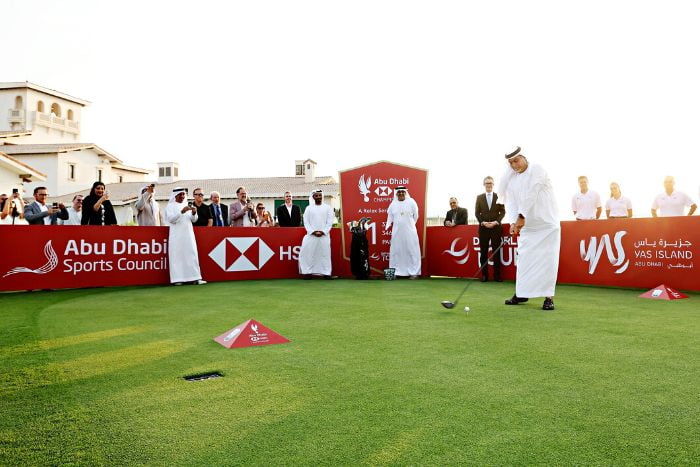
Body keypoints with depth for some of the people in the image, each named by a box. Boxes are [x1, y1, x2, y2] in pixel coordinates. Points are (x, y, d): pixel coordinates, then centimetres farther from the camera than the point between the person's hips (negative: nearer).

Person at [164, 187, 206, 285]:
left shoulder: (187, 205, 16)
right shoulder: (170, 206, 3)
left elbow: (194, 220, 11)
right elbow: (171, 219, -12)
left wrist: (194, 213, -10)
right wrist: (182, 211, -24)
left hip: (188, 235, 4)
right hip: (176, 236, -4)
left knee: (191, 255, -1)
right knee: (177, 256, -6)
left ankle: (194, 278, -2)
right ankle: (177, 279, -5)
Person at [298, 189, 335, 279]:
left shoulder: (328, 208, 7)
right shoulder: (308, 208, 8)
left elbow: (330, 222, 2)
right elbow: (306, 222, 3)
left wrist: (323, 232, -9)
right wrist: (313, 232, -10)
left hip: (324, 235, 0)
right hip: (311, 235, 0)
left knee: (325, 253, -2)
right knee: (308, 253, -6)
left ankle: (326, 273, 2)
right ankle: (307, 272, 0)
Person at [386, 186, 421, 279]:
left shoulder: (411, 202, -2)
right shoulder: (393, 204, 8)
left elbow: (415, 216, 3)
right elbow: (390, 217, 10)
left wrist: (409, 225, 7)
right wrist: (387, 226, -2)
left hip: (409, 231, -3)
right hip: (397, 231, 3)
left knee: (412, 250, -3)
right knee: (396, 251, 5)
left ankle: (414, 272, 0)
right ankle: (395, 272, 12)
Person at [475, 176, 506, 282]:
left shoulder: (498, 196, 6)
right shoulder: (479, 197, 9)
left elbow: (503, 212, 4)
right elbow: (477, 213, 7)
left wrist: (496, 222, -9)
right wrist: (483, 222, -8)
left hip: (496, 227, -1)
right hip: (483, 228, 1)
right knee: (483, 252, 1)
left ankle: (497, 275, 3)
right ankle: (484, 275, 6)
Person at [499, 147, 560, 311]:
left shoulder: (537, 170, -10)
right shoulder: (510, 179, 6)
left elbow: (531, 194, -22)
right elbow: (512, 202, -3)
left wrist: (521, 216, -29)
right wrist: (514, 222, -19)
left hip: (547, 224, -5)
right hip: (526, 226, 5)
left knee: (547, 260, -7)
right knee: (523, 259, 5)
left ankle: (549, 297, -1)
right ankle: (521, 294, 16)